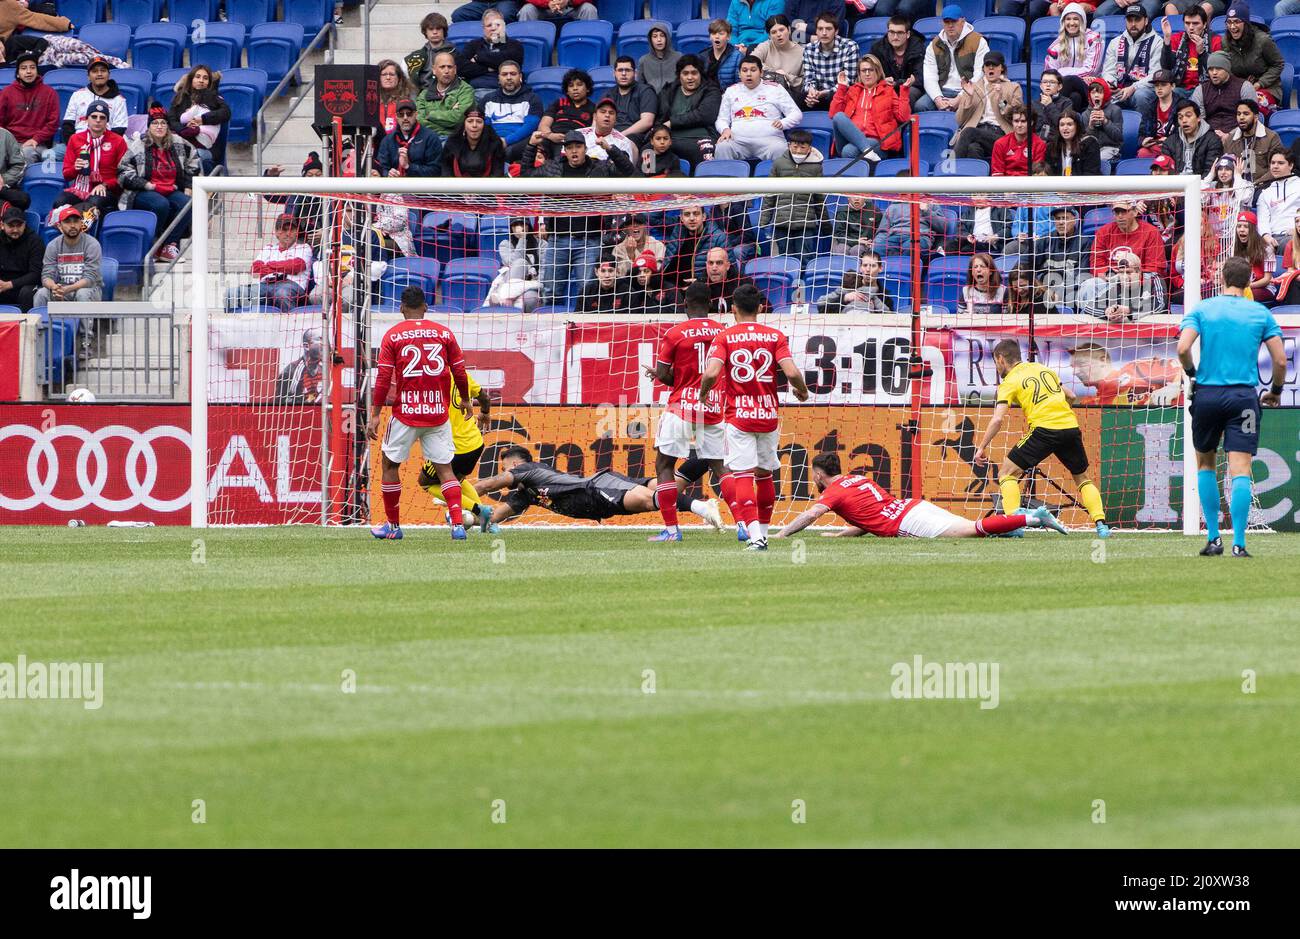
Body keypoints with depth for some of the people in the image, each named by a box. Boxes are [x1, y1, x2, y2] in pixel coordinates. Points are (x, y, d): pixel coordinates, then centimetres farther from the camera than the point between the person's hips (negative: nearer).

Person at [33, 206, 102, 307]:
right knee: (41, 294, -26)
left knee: (83, 294, -37)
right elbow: (47, 276, -5)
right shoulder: (52, 246, 0)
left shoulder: (91, 244, -10)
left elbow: (90, 278, -17)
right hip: (60, 287, 3)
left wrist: (67, 289, -34)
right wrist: (54, 287, -32)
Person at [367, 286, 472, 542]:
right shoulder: (444, 333, 2)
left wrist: (375, 415, -4)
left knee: (390, 463, 15)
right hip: (438, 413, 2)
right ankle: (458, 524, -10)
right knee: (444, 468, 6)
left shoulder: (393, 335, -3)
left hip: (405, 412, -2)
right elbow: (459, 372, 5)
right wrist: (465, 400, 23)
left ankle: (393, 525, 20)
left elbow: (383, 378, -7)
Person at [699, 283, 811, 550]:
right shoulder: (775, 336, 2)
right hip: (769, 415, 3)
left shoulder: (724, 337, -3)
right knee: (765, 474, 17)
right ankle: (762, 534, 25)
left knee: (743, 475, -6)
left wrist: (703, 392, 5)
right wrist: (802, 390, 12)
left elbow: (711, 373, -16)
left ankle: (754, 535, -20)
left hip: (738, 415, -3)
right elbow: (792, 372, -9)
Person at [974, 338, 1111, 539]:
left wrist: (982, 447, 0)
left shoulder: (1009, 382, 4)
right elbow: (1070, 396, 24)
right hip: (1070, 425, 5)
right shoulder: (1043, 368, 20)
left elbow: (997, 419, -6)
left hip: (1044, 430, -5)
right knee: (1082, 478, 21)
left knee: (1007, 474, 6)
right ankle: (1101, 524, 5)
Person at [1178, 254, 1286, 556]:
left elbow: (1183, 348, -11)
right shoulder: (1261, 314, 4)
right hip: (1244, 398, -1)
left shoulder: (1202, 309, 2)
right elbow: (1280, 360, 1)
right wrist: (1275, 390, 19)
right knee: (1240, 469, -5)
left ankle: (1213, 539, 15)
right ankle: (1239, 544, -14)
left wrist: (1192, 372, 9)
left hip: (1207, 393, 1)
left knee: (1205, 464, 19)